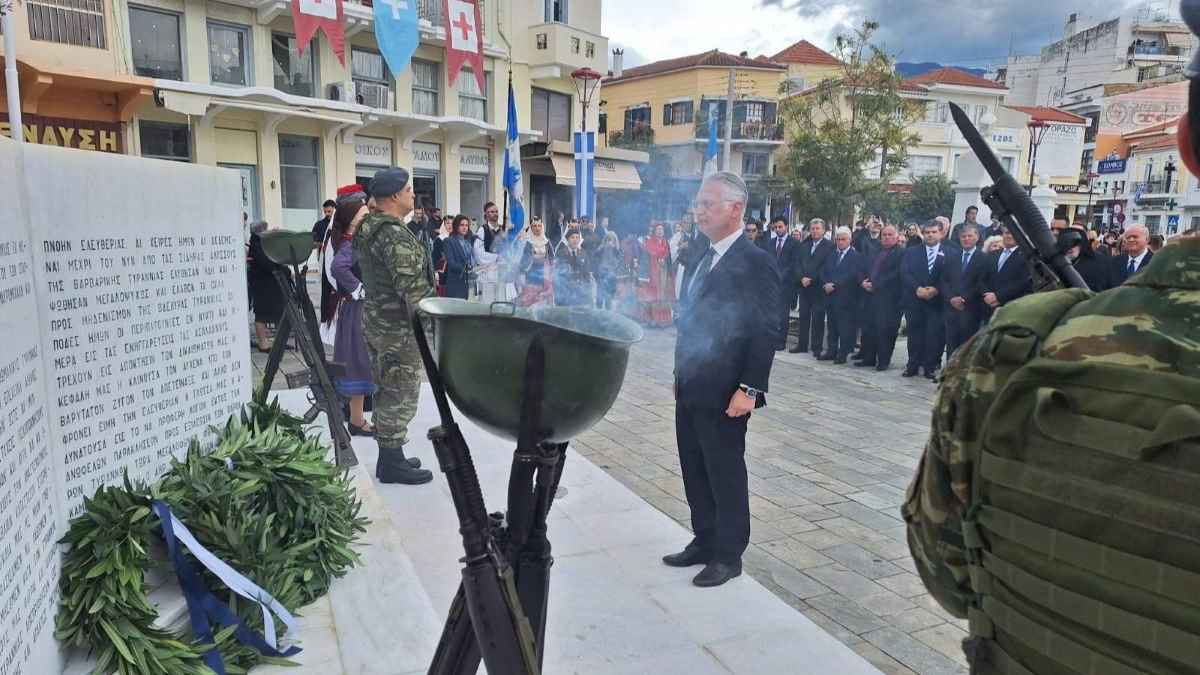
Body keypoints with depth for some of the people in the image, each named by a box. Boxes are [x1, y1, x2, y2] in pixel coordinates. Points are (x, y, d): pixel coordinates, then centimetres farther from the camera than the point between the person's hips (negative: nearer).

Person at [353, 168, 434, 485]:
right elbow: (412, 286, -23)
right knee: (401, 396, -1)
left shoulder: (367, 227, 11)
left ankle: (390, 456, 28)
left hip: (376, 320, 10)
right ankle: (392, 464, 9)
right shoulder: (395, 234, -21)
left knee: (386, 393, 17)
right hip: (399, 328, -10)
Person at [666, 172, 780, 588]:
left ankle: (728, 556, 21)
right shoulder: (700, 262, 14)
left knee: (725, 474, 5)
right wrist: (681, 374, 16)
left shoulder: (756, 262, -13)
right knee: (694, 471, 16)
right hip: (690, 389, 8)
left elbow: (766, 332, -16)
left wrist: (749, 389, -20)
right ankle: (704, 541, 32)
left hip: (724, 393, -8)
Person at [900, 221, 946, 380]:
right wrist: (918, 288, -14)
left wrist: (935, 289, -14)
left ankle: (931, 367, 7)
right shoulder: (911, 252, 10)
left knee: (935, 334, -2)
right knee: (914, 333, 4)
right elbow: (904, 273, -1)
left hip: (937, 300, -1)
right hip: (914, 300, 1)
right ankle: (913, 365, 13)